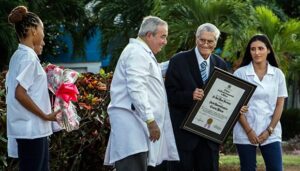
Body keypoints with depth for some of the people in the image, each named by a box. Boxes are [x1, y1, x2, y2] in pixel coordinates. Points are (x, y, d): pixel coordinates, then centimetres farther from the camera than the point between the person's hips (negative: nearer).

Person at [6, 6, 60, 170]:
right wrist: (45, 116, -14)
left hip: (29, 127, 9)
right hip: (31, 128, -9)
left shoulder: (18, 55, 13)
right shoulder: (29, 56, -14)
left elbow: (15, 90, 16)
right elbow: (20, 94, -21)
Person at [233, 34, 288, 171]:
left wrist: (269, 130, -5)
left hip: (271, 133, 1)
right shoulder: (240, 73, -1)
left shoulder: (278, 74, 5)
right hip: (245, 132, -1)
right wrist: (249, 131, -9)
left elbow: (279, 105, 5)